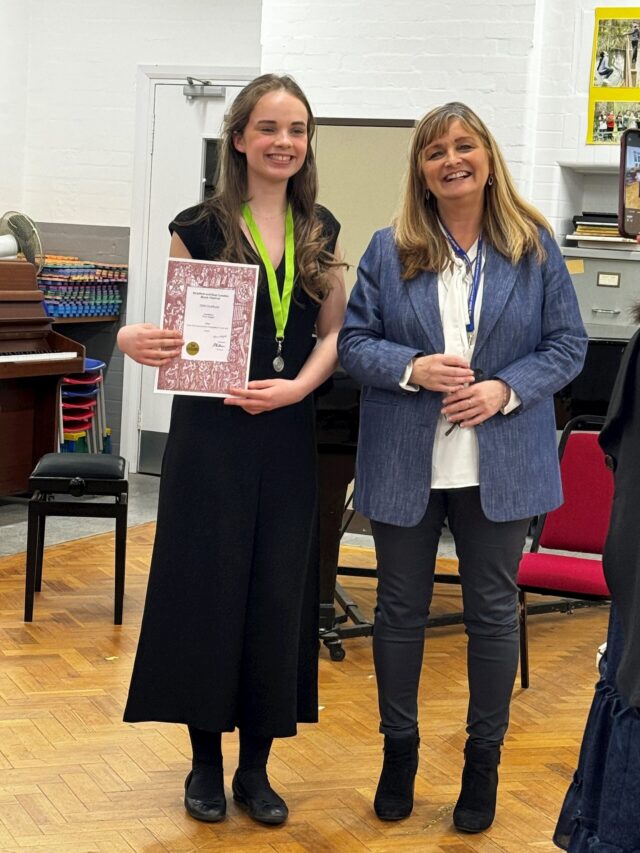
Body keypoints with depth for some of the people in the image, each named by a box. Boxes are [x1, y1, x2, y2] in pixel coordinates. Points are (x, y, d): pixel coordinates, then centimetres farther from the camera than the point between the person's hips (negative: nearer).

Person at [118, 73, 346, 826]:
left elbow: (334, 333, 7)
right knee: (206, 590, 1)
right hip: (211, 434, -3)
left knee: (278, 595, 5)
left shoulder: (320, 232, 8)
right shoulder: (200, 228, -2)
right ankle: (205, 763, 16)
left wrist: (298, 385, -12)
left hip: (289, 434, 3)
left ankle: (256, 767, 18)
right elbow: (175, 330, -1)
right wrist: (134, 338, -23)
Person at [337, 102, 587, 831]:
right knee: (400, 608, 12)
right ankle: (399, 749, 29)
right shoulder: (390, 250, -1)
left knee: (493, 612, 9)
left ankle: (484, 761, 24)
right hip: (407, 463, 1)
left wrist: (506, 390, -16)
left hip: (499, 464, 0)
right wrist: (411, 369, -19)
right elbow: (353, 341, 0)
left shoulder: (534, 246, -1)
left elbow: (567, 345, 0)